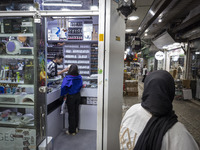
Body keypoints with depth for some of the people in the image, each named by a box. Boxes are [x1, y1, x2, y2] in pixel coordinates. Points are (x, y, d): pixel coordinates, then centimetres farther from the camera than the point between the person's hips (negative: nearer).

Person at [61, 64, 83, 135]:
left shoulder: (67, 78, -20)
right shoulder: (79, 77, -5)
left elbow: (63, 87, -28)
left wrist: (63, 94, -12)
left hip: (71, 96, -5)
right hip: (78, 95, 5)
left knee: (71, 113, 7)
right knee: (76, 112, 18)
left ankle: (72, 131, 20)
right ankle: (76, 128, 33)